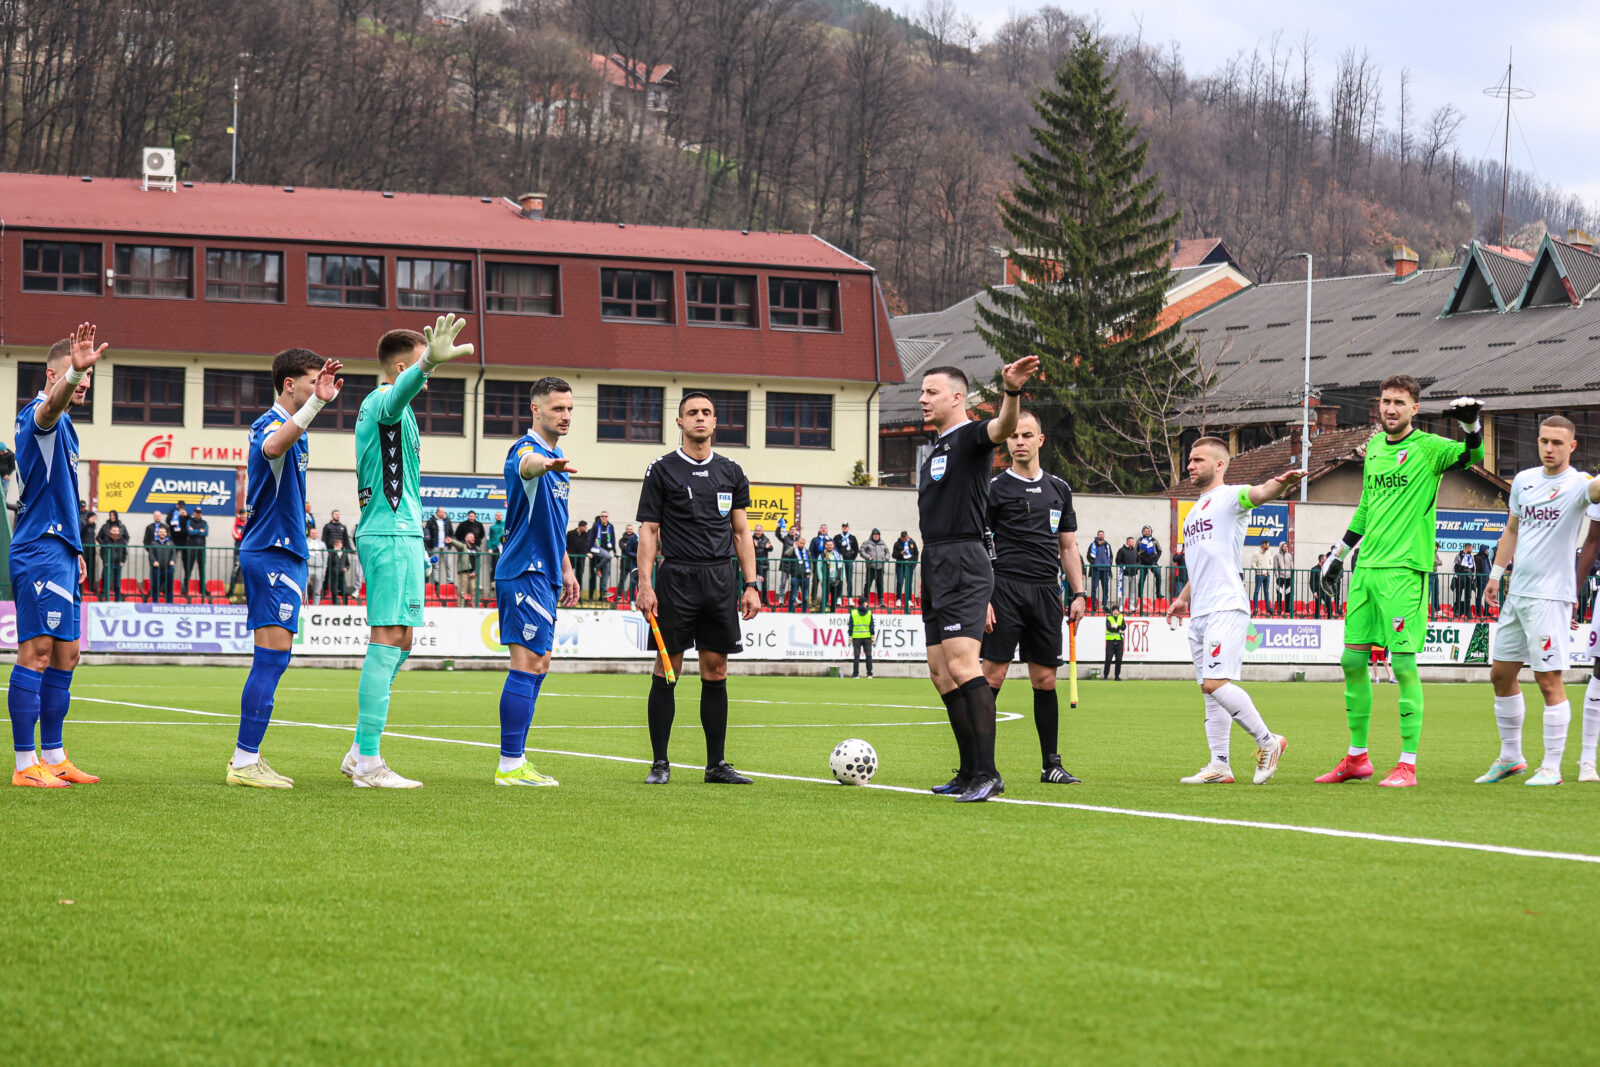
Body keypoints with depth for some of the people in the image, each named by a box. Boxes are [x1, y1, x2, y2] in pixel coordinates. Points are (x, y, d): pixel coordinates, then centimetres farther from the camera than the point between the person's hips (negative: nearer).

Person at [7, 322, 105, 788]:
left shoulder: (63, 427, 21)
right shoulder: (39, 416, -9)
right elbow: (52, 403, -35)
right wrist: (73, 370, -55)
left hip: (61, 552, 10)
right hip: (39, 552, -10)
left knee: (64, 657, 12)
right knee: (37, 653, -11)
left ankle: (54, 758, 18)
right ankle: (25, 763, -11)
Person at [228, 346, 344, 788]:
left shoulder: (292, 428, 20)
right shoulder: (271, 425, -13)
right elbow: (272, 445, -41)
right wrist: (316, 402, -52)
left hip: (284, 553, 11)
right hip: (271, 555, -11)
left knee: (271, 660, 12)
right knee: (272, 656, -12)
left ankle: (247, 756, 16)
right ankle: (244, 763, -12)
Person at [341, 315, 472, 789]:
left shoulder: (376, 406, 19)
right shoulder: (385, 402, -12)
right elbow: (402, 390, -38)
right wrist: (429, 361, -56)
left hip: (398, 532, 11)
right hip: (392, 535, -11)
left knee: (399, 641, 13)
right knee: (389, 639, -12)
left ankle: (361, 753, 17)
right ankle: (368, 763, -13)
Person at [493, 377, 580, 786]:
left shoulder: (558, 460, 18)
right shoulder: (527, 449, -12)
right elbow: (527, 464, -40)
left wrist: (566, 569, 25)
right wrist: (547, 463, -62)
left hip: (544, 574, 10)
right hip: (524, 572, -10)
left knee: (537, 666, 12)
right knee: (528, 664, -13)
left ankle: (515, 760, 17)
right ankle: (509, 766, -13)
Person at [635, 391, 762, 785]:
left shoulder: (730, 472, 13)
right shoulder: (662, 471, 2)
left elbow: (741, 532, 15)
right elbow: (648, 530, 0)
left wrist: (751, 584, 7)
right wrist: (645, 585, -10)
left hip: (720, 577, 3)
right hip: (676, 577, -3)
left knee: (716, 671, 4)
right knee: (667, 669, -3)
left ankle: (717, 764, 9)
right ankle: (660, 763, 3)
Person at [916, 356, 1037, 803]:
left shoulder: (970, 437, -6)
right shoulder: (935, 450, 22)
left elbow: (1002, 428, -30)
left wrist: (1012, 392, -51)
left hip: (962, 567, -10)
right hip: (935, 569, 10)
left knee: (962, 665, -18)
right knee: (941, 673, 9)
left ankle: (988, 772, -21)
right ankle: (971, 773, 13)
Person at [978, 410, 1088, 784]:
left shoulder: (1059, 489, 16)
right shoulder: (995, 488, 1)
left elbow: (1068, 546, 20)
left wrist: (1078, 593, 10)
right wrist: (981, 599, -10)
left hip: (1046, 592, 4)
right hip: (1005, 588, -4)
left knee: (1045, 679, 6)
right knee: (993, 675, -8)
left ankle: (1051, 764, 11)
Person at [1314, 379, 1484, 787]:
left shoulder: (1428, 448, -4)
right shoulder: (1374, 447, 15)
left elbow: (1471, 456, -22)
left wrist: (1472, 424, -40)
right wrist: (1339, 553, 27)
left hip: (1405, 569, -7)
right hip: (1367, 567, 7)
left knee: (1404, 662, -9)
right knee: (1352, 659, 8)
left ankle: (1408, 765, -4)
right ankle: (1357, 758, 20)